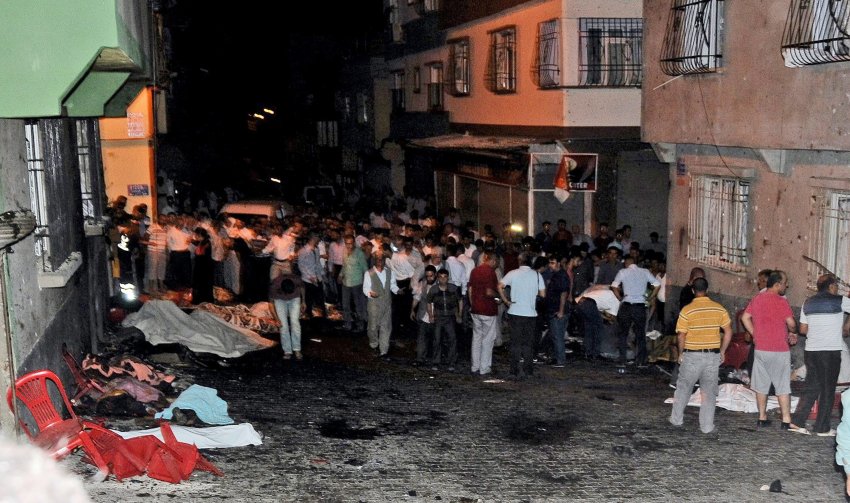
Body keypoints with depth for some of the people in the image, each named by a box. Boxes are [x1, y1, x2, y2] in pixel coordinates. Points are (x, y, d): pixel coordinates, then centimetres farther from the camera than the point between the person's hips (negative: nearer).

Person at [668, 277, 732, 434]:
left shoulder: (687, 310, -10)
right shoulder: (719, 309, 0)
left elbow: (682, 336, -10)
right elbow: (728, 332, 2)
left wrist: (681, 354, 4)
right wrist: (722, 352, 12)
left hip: (692, 355, -2)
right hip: (713, 356, 2)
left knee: (683, 387, 15)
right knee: (709, 391, 10)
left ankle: (676, 419, 24)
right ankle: (707, 426, 12)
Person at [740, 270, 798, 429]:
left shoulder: (756, 299, 6)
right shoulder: (781, 301, -14)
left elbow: (745, 318, 10)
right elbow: (791, 323, -18)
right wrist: (792, 333, 3)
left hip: (760, 349, 6)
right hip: (779, 350, -6)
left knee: (761, 385, 11)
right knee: (783, 386, 2)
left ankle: (762, 418, 16)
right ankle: (786, 420, 4)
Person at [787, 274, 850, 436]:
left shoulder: (808, 303, 9)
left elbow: (803, 330, 11)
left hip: (811, 350, 5)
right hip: (831, 351, -5)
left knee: (811, 387, 11)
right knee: (828, 390, 4)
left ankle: (797, 421, 4)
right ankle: (822, 427, 8)